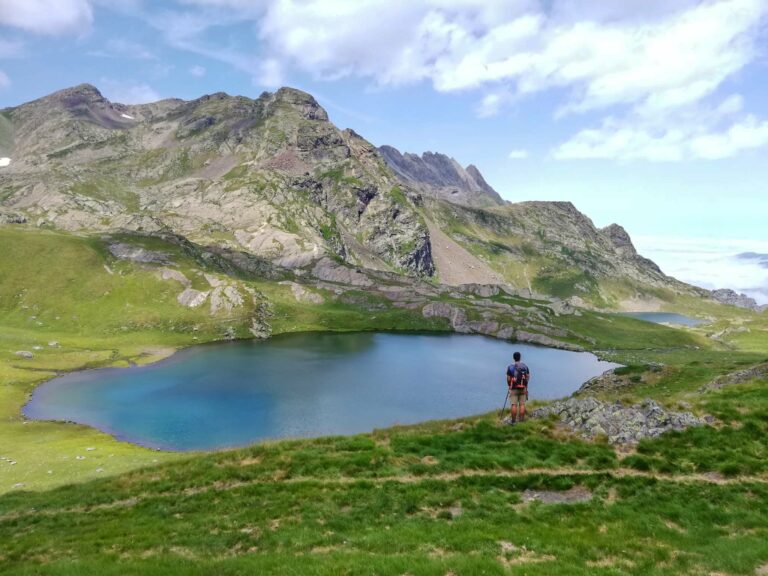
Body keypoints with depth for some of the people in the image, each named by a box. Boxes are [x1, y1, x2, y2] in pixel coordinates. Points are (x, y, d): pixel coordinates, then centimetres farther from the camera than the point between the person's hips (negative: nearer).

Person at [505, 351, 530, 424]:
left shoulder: (510, 367, -8)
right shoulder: (525, 366, 1)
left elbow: (508, 378, -7)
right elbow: (528, 377, 4)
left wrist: (509, 385, 11)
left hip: (514, 388, -3)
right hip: (523, 388, 3)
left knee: (514, 405, -1)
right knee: (522, 404, 6)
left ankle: (513, 420, 2)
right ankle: (521, 420, 9)